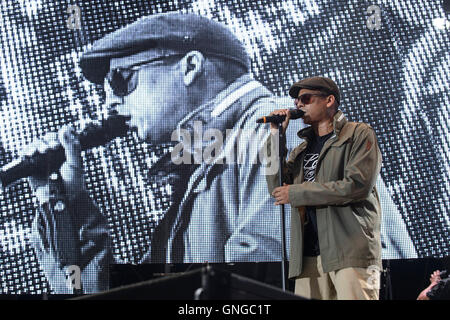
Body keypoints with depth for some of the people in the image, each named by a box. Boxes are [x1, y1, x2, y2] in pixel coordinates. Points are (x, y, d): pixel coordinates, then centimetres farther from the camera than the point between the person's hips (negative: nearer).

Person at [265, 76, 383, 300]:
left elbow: (358, 185, -9)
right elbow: (277, 188, 12)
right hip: (310, 256, 5)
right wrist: (276, 136, 8)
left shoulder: (359, 135, 5)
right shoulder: (302, 150, 23)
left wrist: (296, 193, -6)